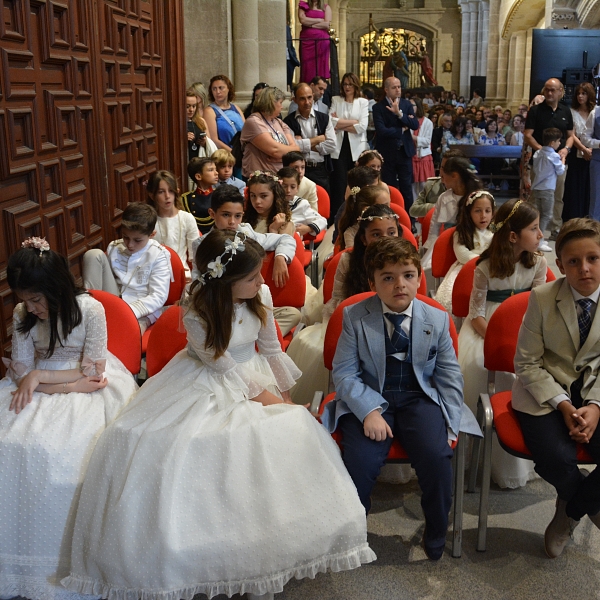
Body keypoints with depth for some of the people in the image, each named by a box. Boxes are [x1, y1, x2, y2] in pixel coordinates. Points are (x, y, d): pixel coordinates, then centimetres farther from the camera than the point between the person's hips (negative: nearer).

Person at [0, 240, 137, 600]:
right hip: (39, 387, 5)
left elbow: (91, 372, -10)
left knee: (60, 452, -30)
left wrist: (40, 376, -14)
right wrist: (72, 383, -14)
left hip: (88, 388, -4)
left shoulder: (90, 309, -13)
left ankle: (60, 564, -12)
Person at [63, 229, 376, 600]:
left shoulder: (261, 295, -9)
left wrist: (285, 393, 3)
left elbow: (271, 348, 3)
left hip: (256, 375, 4)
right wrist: (262, 396, -13)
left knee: (289, 431, -20)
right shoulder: (198, 316, -22)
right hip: (211, 386, -4)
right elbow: (226, 369, -15)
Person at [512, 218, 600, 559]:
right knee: (557, 459, -26)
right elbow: (527, 363, -7)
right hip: (545, 391, -2)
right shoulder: (542, 298, -13)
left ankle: (571, 512, 8)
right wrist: (563, 405, -17)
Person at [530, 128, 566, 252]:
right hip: (547, 188, -7)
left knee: (539, 214, 16)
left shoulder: (538, 153, 6)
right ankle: (539, 241, -10)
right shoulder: (554, 156, -13)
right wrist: (562, 161, 14)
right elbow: (560, 172, -3)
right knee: (547, 215, -4)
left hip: (536, 187, 7)